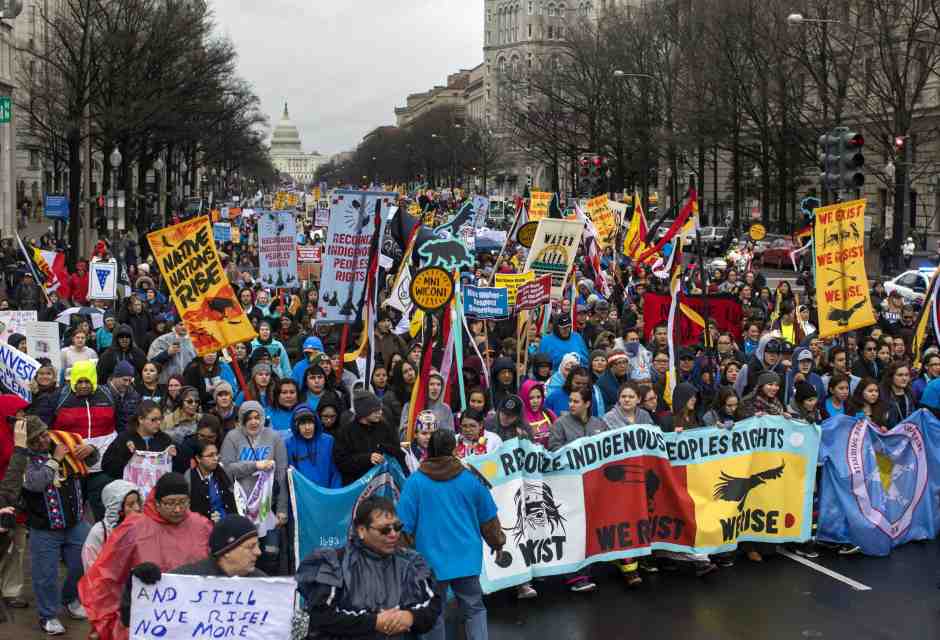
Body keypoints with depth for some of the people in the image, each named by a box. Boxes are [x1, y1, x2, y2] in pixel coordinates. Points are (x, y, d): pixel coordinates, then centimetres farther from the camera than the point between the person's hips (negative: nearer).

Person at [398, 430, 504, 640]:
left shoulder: (415, 481, -8)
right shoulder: (470, 478, -1)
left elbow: (404, 525, -7)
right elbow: (489, 518, 9)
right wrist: (497, 542, 26)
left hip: (432, 560, -2)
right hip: (466, 558, 2)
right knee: (474, 609, 13)